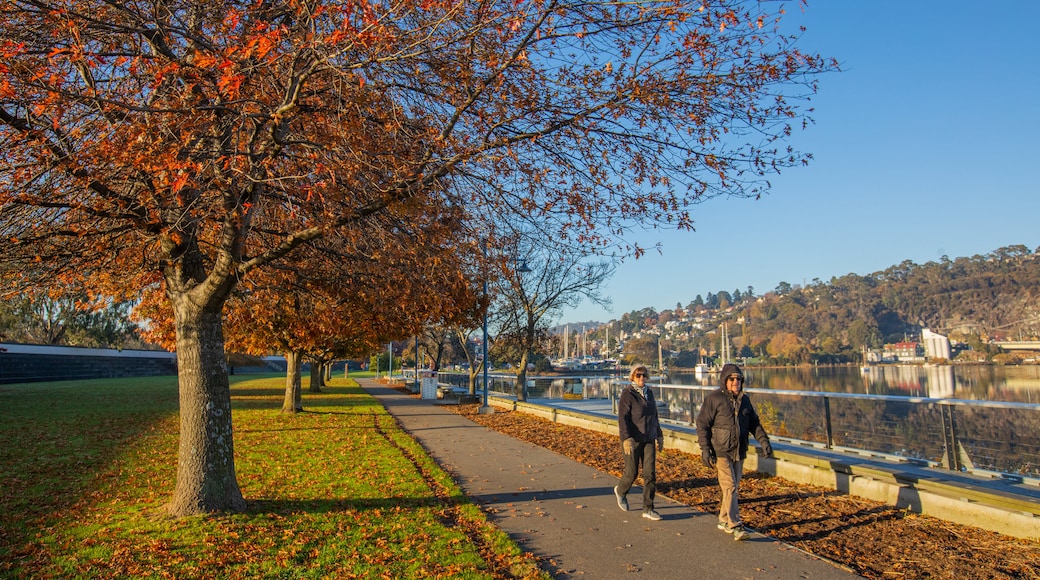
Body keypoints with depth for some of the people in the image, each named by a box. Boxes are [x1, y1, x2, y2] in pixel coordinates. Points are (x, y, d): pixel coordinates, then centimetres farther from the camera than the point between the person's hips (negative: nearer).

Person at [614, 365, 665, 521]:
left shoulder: (649, 392, 9)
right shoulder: (627, 394, -11)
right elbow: (622, 418, -18)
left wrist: (659, 435, 18)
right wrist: (626, 439, -28)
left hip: (649, 440, 6)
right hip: (632, 440, -5)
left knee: (650, 474, 1)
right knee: (632, 473, 4)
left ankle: (648, 509, 8)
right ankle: (620, 491, 35)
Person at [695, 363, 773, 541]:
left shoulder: (744, 399, 10)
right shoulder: (714, 398, -9)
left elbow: (754, 423, 18)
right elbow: (702, 424, -8)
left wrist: (763, 440, 4)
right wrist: (705, 449, -14)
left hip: (739, 452, 6)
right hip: (721, 451, -6)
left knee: (733, 486, 12)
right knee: (729, 487, -10)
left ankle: (723, 520, 26)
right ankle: (735, 526, -8)